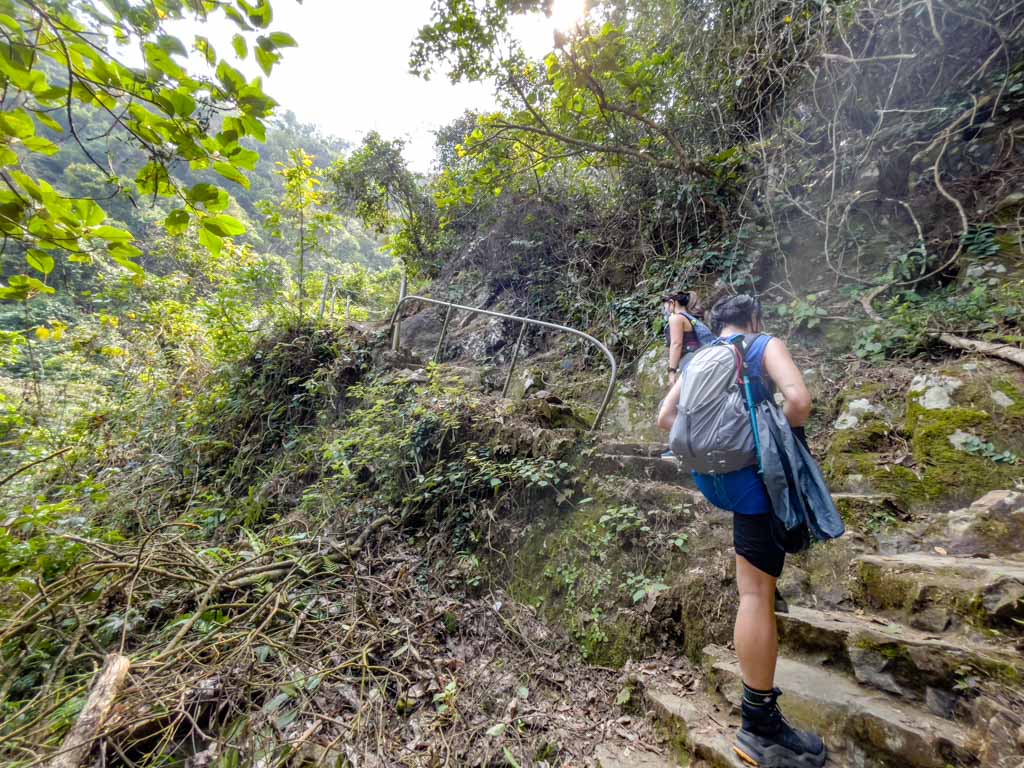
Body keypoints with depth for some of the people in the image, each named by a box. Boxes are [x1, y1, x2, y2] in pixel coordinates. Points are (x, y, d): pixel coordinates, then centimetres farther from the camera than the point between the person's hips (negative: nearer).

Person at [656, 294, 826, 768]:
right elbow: (799, 401, -17)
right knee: (756, 592, -3)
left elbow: (665, 417, 10)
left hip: (713, 472, 7)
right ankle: (760, 728, 7)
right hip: (754, 469, -6)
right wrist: (786, 431, 3)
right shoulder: (766, 345, -2)